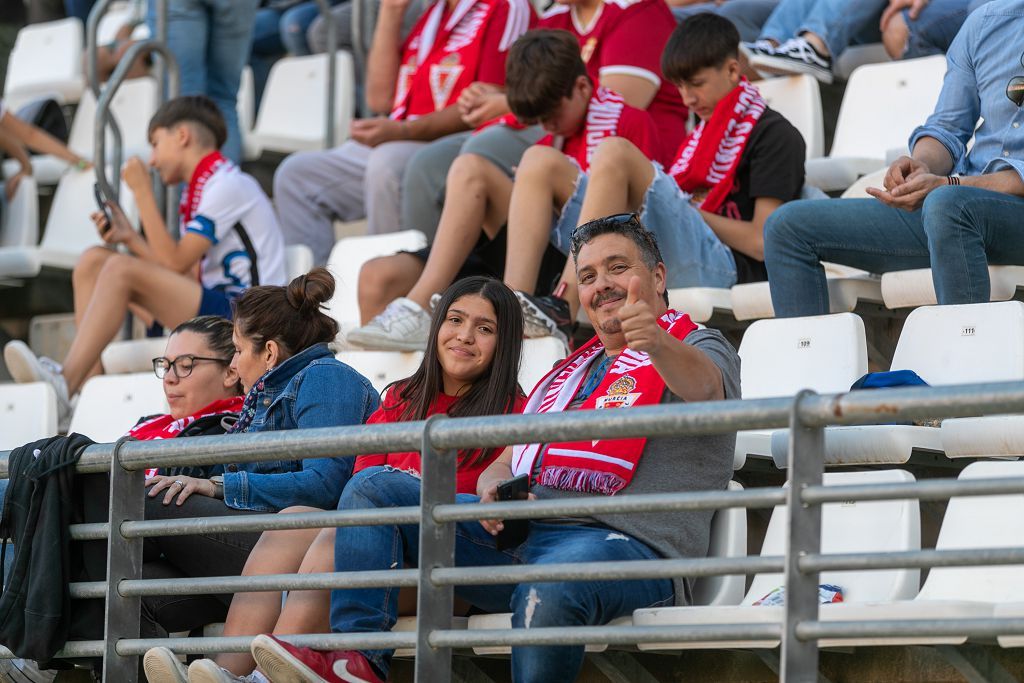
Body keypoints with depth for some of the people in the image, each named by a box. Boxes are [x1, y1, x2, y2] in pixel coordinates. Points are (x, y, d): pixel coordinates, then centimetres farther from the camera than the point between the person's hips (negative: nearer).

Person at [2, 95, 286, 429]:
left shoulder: (228, 185, -8)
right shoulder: (199, 190, 21)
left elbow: (175, 264, -15)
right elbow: (188, 277, 11)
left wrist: (142, 191, -10)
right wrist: (130, 237, 7)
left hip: (239, 315, -10)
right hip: (210, 306, 10)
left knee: (121, 269, -25)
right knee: (93, 260, 2)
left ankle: (64, 386, -29)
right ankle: (86, 386, -12)